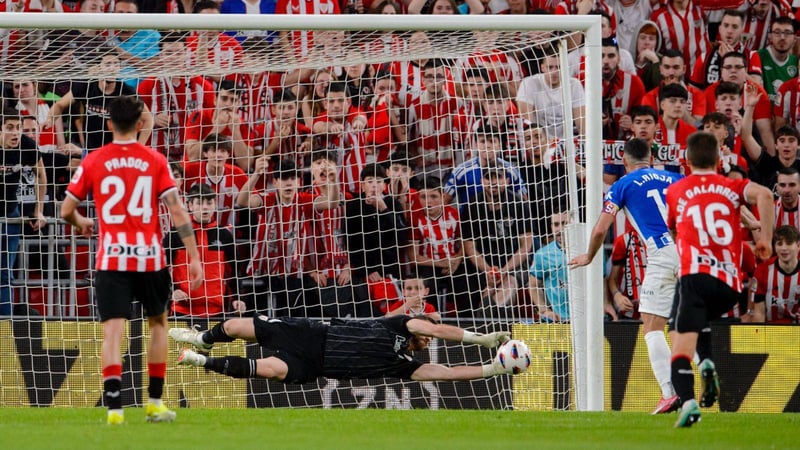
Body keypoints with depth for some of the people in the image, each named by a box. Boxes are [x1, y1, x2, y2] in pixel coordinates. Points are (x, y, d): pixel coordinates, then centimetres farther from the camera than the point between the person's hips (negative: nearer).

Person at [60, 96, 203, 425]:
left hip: (111, 259, -1)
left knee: (113, 332, -5)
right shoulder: (155, 161, 0)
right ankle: (155, 403, 22)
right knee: (158, 323, 21)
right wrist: (194, 258, -3)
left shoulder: (92, 162, 1)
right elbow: (177, 212, -6)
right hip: (150, 258, 1)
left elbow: (66, 211, 4)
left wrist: (81, 223, 27)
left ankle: (114, 407, -19)